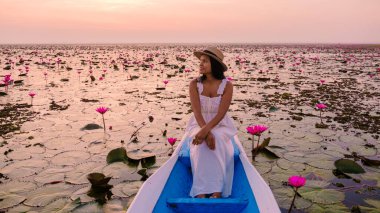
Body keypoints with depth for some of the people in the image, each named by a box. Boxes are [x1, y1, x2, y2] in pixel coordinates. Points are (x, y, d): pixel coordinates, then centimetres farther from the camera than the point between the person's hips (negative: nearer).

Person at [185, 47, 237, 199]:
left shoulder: (227, 86, -10)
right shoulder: (195, 84, -7)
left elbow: (221, 114, -18)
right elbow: (197, 112, -16)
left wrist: (206, 130, -33)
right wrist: (207, 132, -31)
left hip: (220, 126, 0)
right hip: (199, 125, 1)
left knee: (217, 143, -34)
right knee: (201, 144, -33)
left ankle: (217, 191, -30)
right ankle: (201, 192, -33)